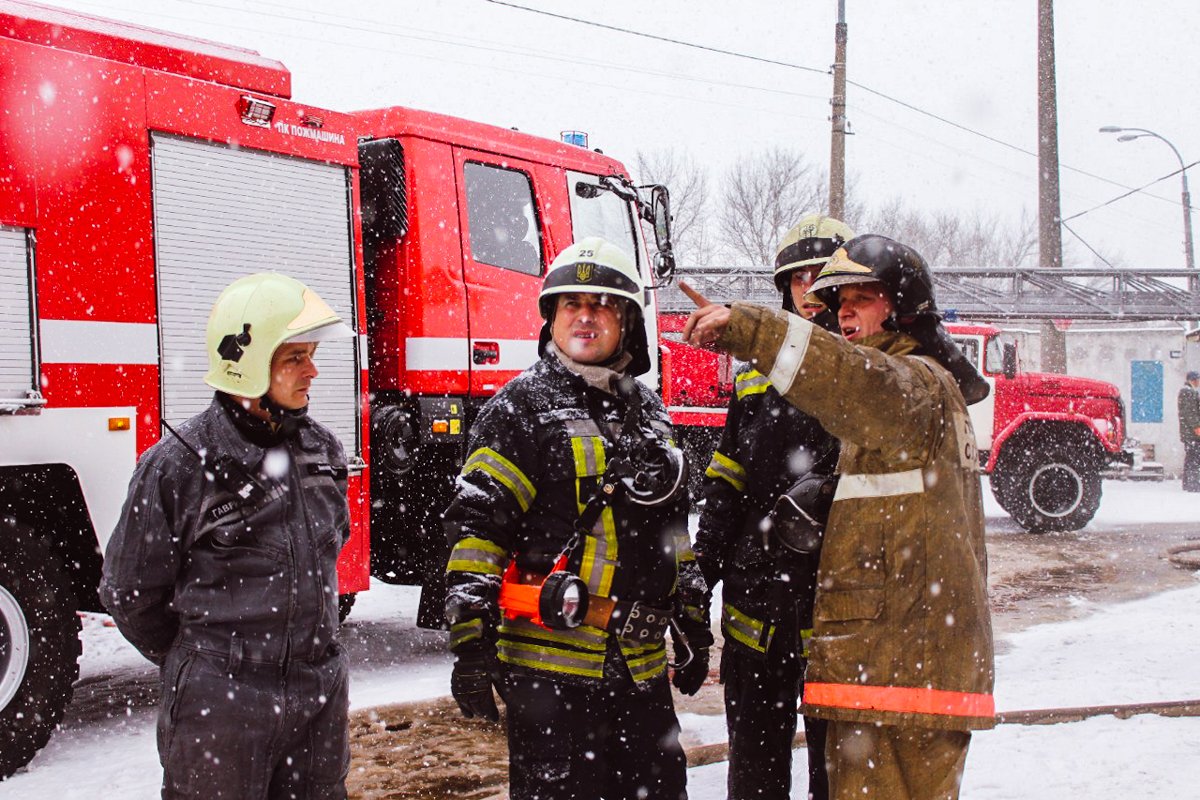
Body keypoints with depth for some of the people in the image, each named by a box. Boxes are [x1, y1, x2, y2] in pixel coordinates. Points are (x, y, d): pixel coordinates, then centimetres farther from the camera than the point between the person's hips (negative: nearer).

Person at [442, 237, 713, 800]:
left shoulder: (650, 415, 15)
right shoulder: (522, 408, -5)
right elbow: (476, 527, -11)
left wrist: (693, 626, 21)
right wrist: (470, 644, -17)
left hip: (639, 665, 6)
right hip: (551, 665, -6)